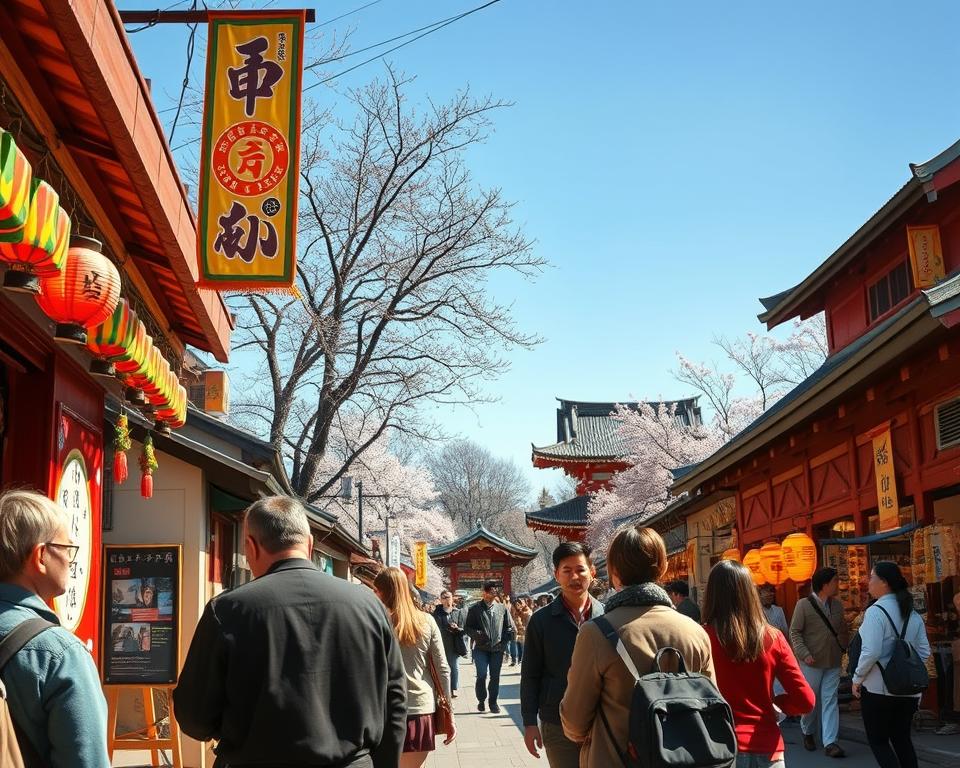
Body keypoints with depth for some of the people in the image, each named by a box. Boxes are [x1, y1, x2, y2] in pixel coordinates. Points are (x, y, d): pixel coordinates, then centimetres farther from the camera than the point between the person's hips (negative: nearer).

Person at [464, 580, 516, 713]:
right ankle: (481, 700, 11)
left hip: (497, 648, 2)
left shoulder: (502, 609, 6)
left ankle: (493, 702, 18)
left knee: (495, 676, 5)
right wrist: (477, 635, -13)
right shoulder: (475, 608, 0)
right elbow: (467, 627, 3)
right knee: (482, 675, -9)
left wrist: (503, 640, 0)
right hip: (481, 648, -2)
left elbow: (511, 629, 11)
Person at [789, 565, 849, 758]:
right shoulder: (804, 605, -11)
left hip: (833, 663, 4)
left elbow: (843, 630, 15)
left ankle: (830, 743, -3)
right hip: (811, 663, -4)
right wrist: (804, 654, -18)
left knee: (831, 701, -1)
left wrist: (843, 649, 7)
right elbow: (795, 632, -10)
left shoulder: (837, 605, 4)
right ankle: (807, 733, 31)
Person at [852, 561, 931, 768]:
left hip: (878, 688, -7)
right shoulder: (913, 614, 6)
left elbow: (871, 652, -22)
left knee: (877, 741, 6)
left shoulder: (876, 612, -16)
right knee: (902, 739, 17)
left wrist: (857, 679, -10)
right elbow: (924, 652, 7)